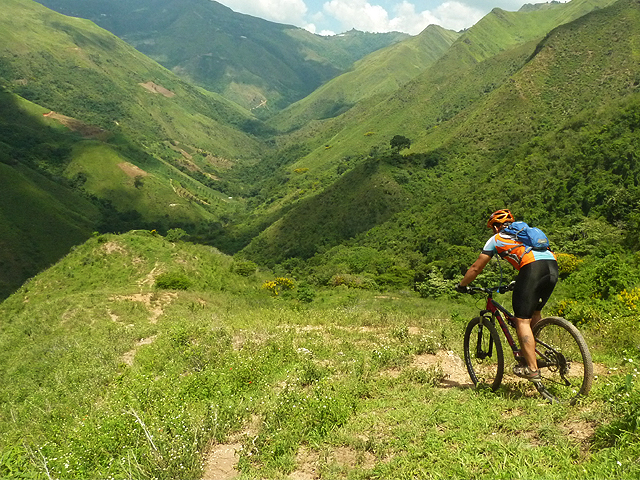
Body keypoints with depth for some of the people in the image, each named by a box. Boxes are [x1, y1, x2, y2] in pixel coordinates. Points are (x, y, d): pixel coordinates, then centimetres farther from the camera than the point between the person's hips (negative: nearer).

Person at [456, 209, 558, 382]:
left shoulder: (496, 239, 21)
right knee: (535, 312, 25)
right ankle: (533, 353, 26)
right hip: (553, 265, 7)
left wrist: (461, 285, 37)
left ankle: (532, 369, -6)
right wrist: (518, 283, 60)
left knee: (522, 320, -3)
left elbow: (476, 268, 23)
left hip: (533, 268, -7)